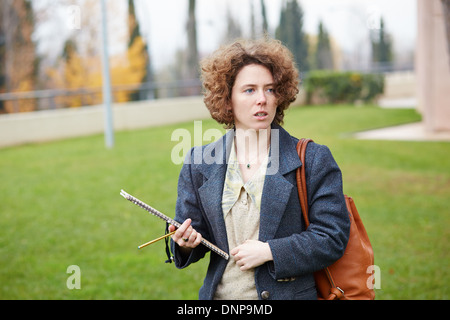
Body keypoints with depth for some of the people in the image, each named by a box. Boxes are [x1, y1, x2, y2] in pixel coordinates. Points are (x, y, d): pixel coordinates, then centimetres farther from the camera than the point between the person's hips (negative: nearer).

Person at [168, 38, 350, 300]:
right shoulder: (199, 163, 3)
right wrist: (187, 242, -14)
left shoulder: (314, 161, -5)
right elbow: (192, 225, 9)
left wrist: (269, 251, -17)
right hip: (219, 293, 2)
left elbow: (333, 238, -9)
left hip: (288, 293, -2)